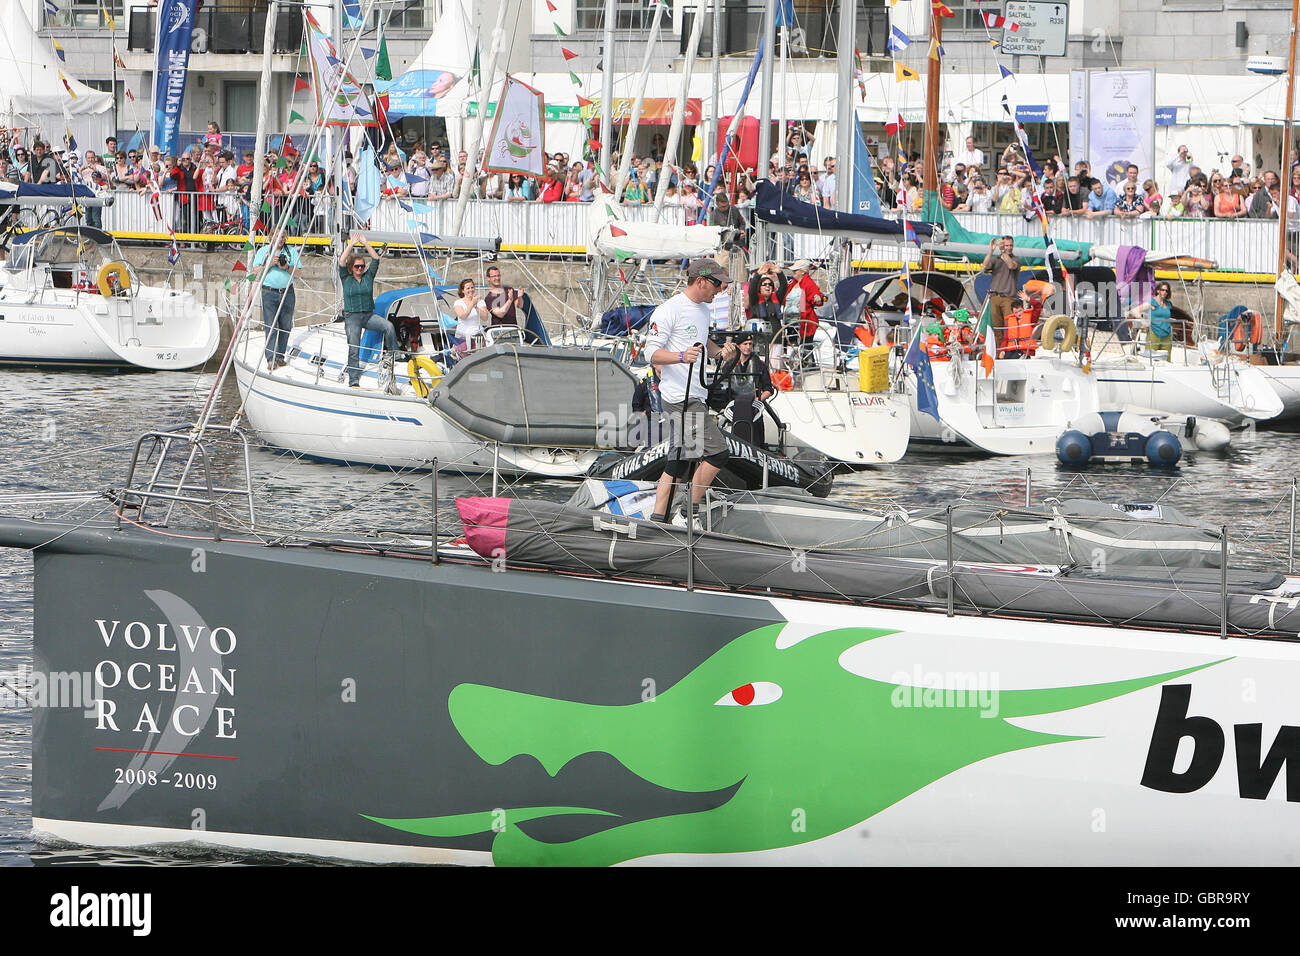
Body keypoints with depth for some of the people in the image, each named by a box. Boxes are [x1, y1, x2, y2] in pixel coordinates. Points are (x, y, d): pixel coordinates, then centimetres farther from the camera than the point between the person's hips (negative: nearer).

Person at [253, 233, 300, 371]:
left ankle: (280, 357, 13)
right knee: (271, 327, -10)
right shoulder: (263, 251, 8)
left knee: (285, 327, 3)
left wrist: (286, 267, -11)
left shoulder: (292, 252, 11)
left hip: (287, 293, 2)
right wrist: (269, 264, -11)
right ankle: (271, 359, -14)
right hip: (269, 292, -2)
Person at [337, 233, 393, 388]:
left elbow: (376, 259, 3)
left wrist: (366, 243, -2)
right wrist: (352, 244, -9)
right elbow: (342, 261, -8)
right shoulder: (346, 278, 4)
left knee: (388, 326, -24)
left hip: (369, 315, 2)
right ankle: (353, 381, -5)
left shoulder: (368, 276, 9)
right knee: (354, 349, -7)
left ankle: (390, 355, -7)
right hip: (352, 317, -2)